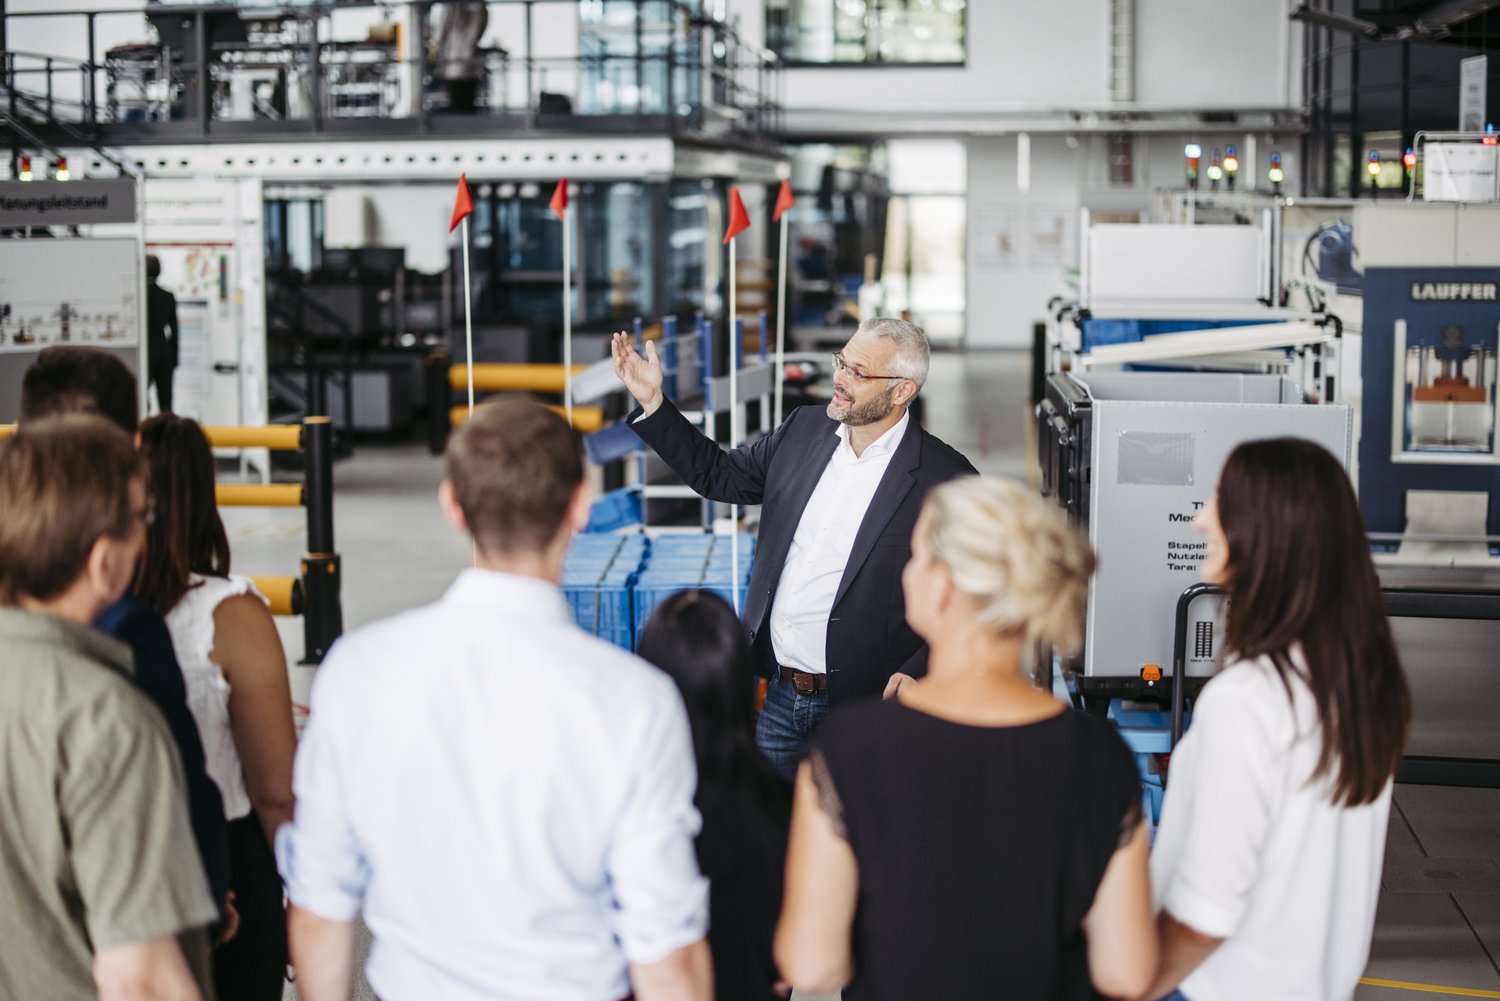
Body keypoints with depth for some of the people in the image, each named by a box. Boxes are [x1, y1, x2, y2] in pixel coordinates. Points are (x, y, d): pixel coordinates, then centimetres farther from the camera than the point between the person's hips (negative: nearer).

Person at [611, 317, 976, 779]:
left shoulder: (944, 478, -13)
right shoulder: (805, 429, 4)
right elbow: (722, 475, 17)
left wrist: (917, 675, -20)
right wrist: (653, 403, 9)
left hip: (859, 706, -5)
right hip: (779, 693, 5)